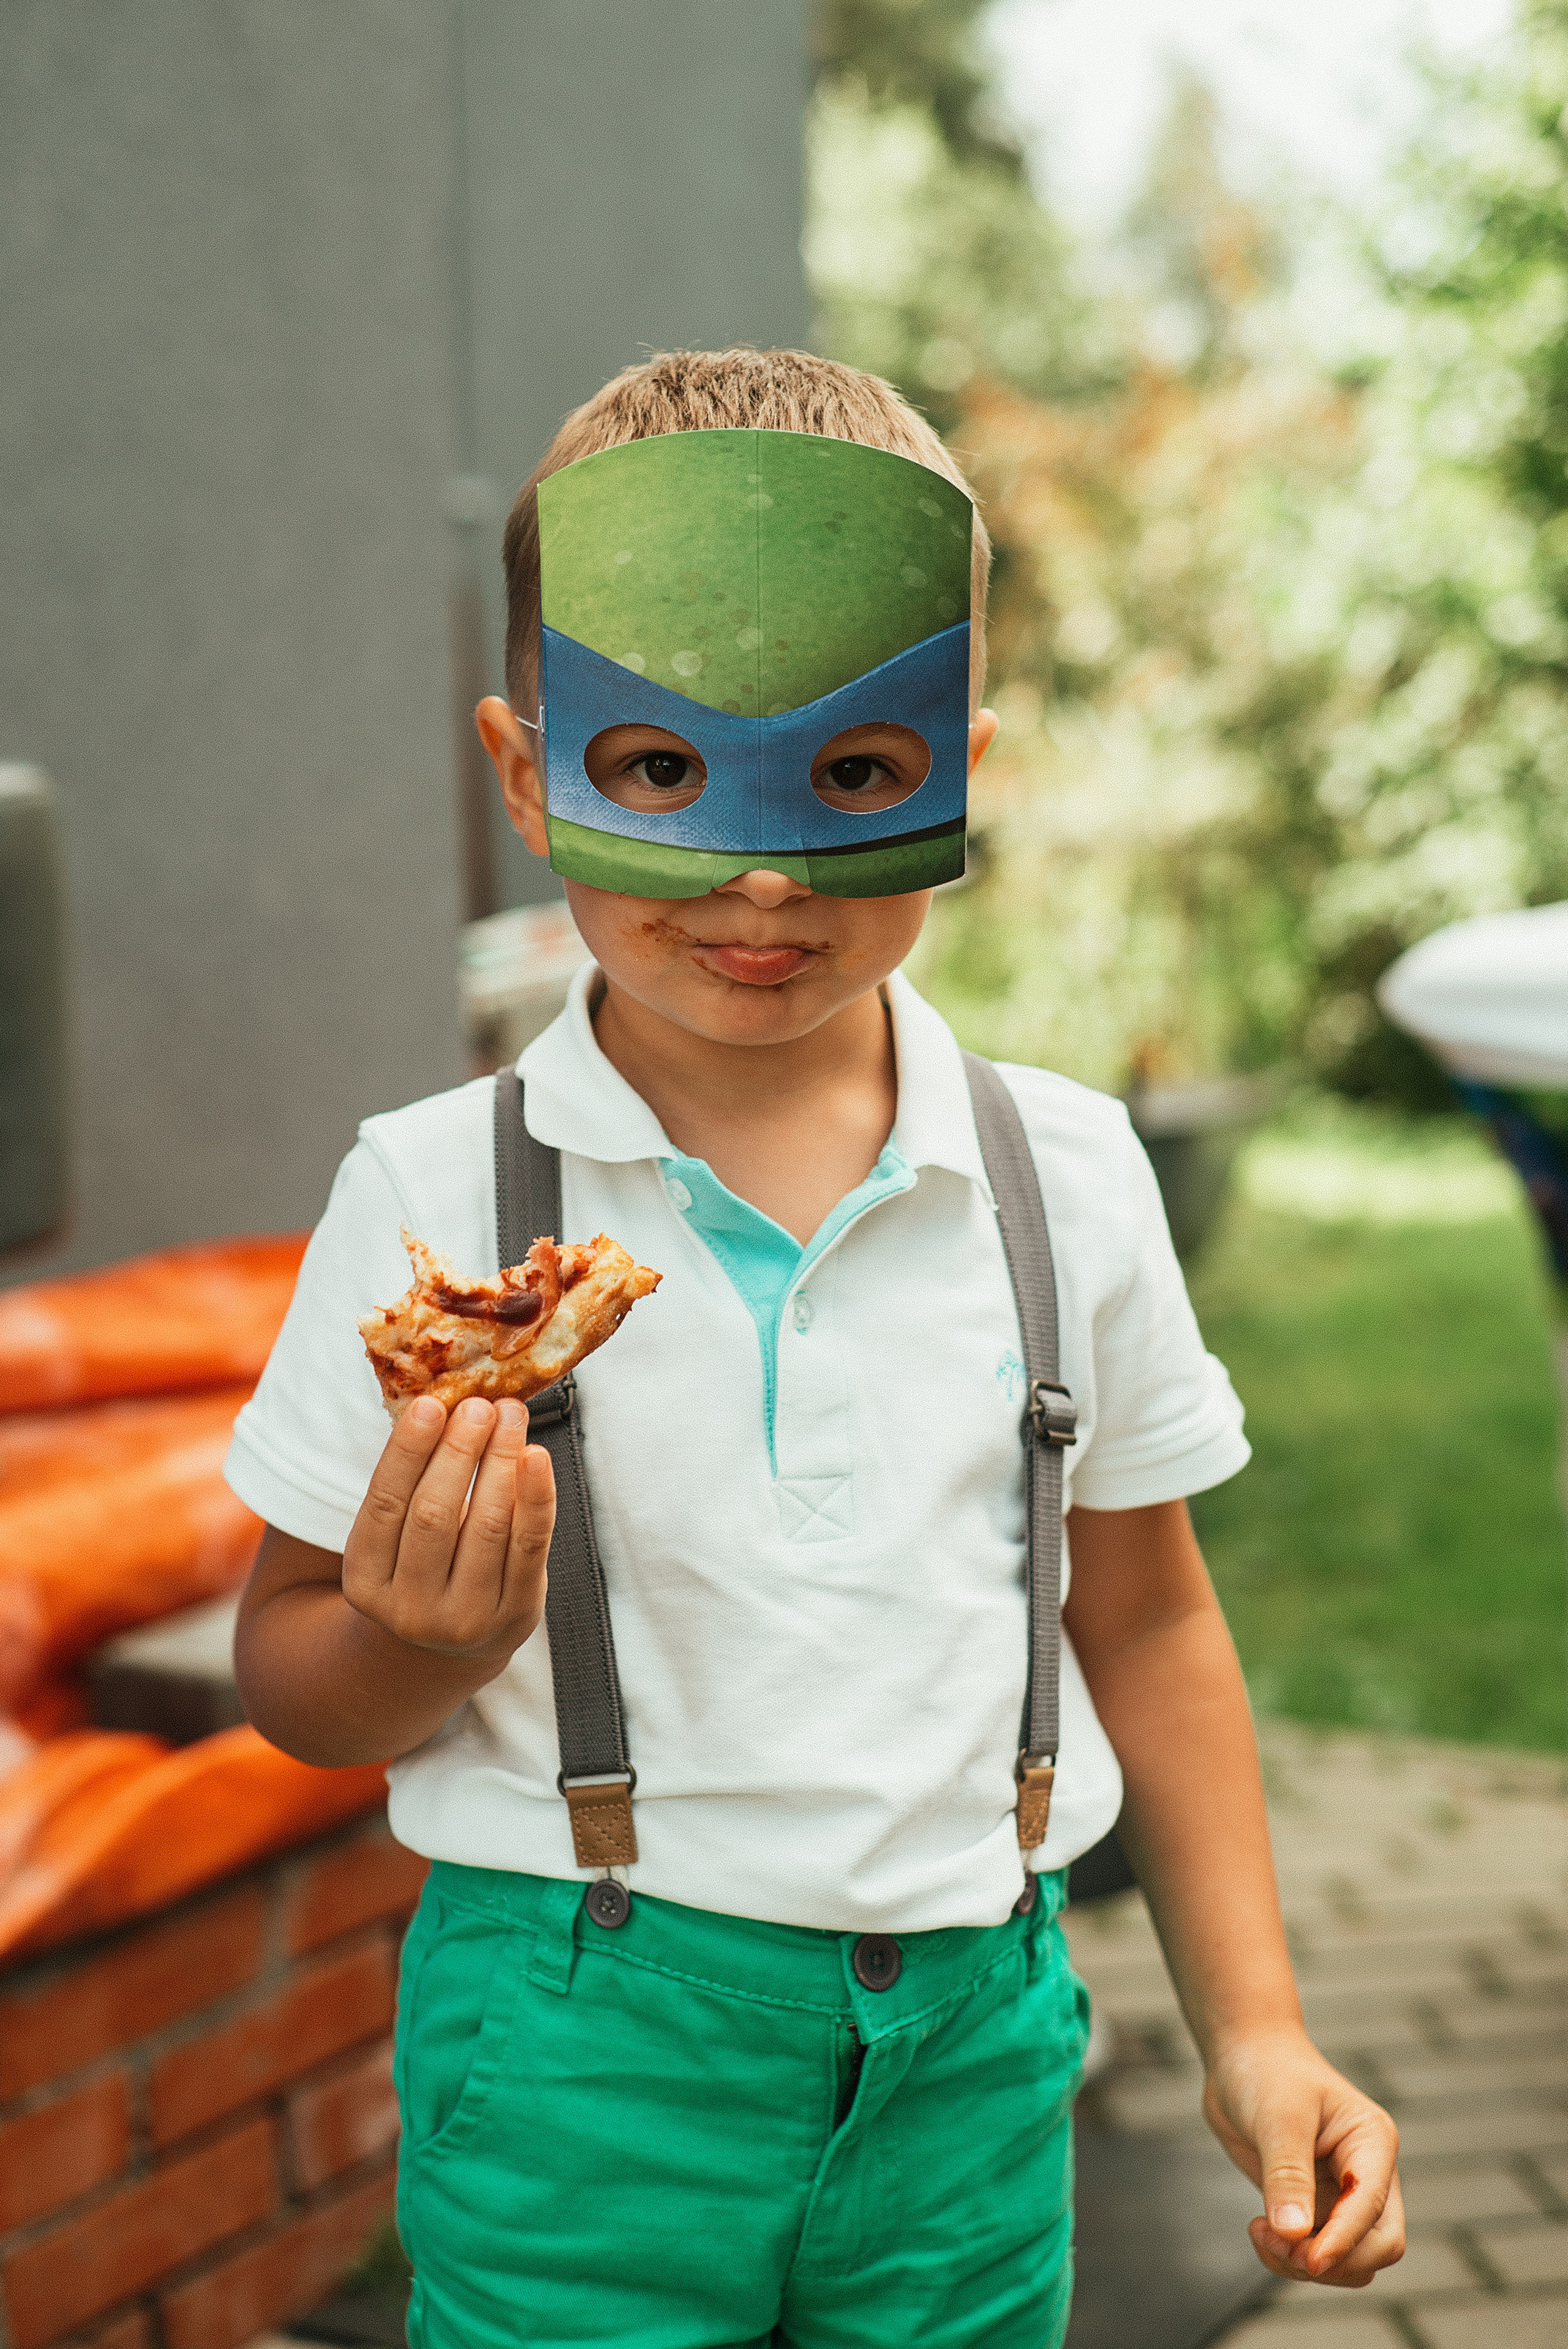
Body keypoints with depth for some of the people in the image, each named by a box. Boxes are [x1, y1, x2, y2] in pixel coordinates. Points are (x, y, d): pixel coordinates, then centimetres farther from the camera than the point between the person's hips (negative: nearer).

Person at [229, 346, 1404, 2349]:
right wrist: (421, 1645, -23)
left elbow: (1144, 1618, 8)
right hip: (583, 2050, -2)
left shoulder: (1068, 1175, -2)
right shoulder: (435, 1199, -10)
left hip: (971, 2036, 3)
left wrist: (1252, 2027, 6)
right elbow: (289, 1674, -1)